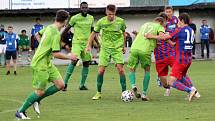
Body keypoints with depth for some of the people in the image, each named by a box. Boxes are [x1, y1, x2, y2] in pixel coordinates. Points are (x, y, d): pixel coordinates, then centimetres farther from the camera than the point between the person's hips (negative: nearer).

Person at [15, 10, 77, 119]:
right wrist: (69, 57, -11)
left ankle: (37, 101, 15)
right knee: (40, 92, -3)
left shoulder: (49, 28, 6)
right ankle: (20, 112, 9)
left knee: (60, 85, 4)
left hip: (47, 64, 10)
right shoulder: (56, 34, -22)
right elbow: (56, 54, -24)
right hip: (40, 65, -10)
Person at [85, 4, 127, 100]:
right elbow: (94, 33, 6)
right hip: (105, 48, 1)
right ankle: (98, 93, 9)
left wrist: (124, 46, 17)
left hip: (117, 48, -1)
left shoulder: (120, 21, -6)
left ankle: (124, 92, -7)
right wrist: (89, 46, 3)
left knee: (120, 69, -14)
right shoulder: (101, 22, -7)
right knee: (101, 70, -5)